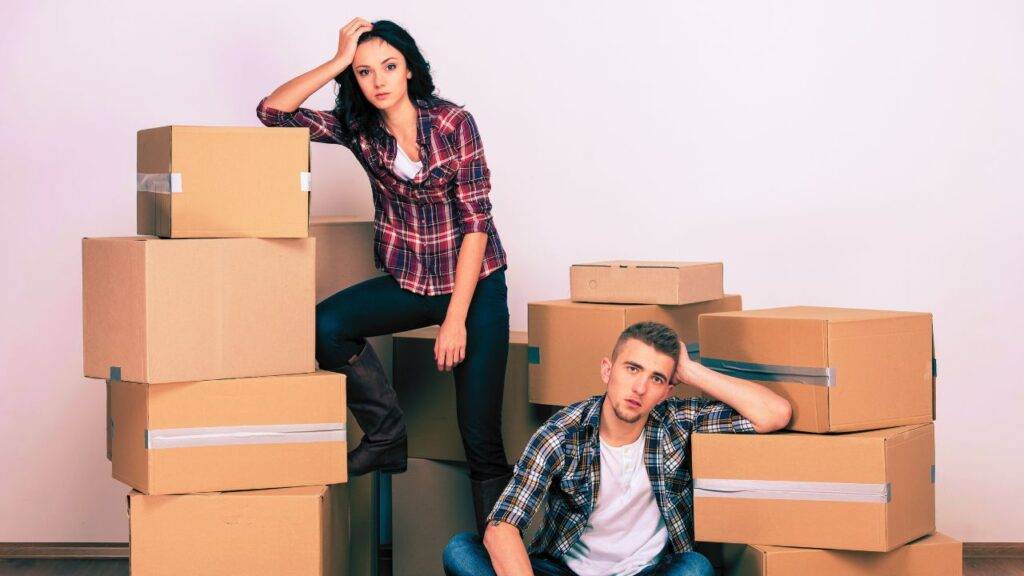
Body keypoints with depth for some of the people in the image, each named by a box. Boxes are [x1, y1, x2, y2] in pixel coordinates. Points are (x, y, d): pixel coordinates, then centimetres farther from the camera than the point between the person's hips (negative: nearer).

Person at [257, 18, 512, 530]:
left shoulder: (453, 122, -13)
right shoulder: (357, 127, -2)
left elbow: (476, 220, -15)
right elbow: (272, 111, -11)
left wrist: (455, 319, -20)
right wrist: (337, 61, -17)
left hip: (475, 282, -3)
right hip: (408, 281, 4)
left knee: (481, 439, -8)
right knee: (326, 326, -25)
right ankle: (386, 438, -4)